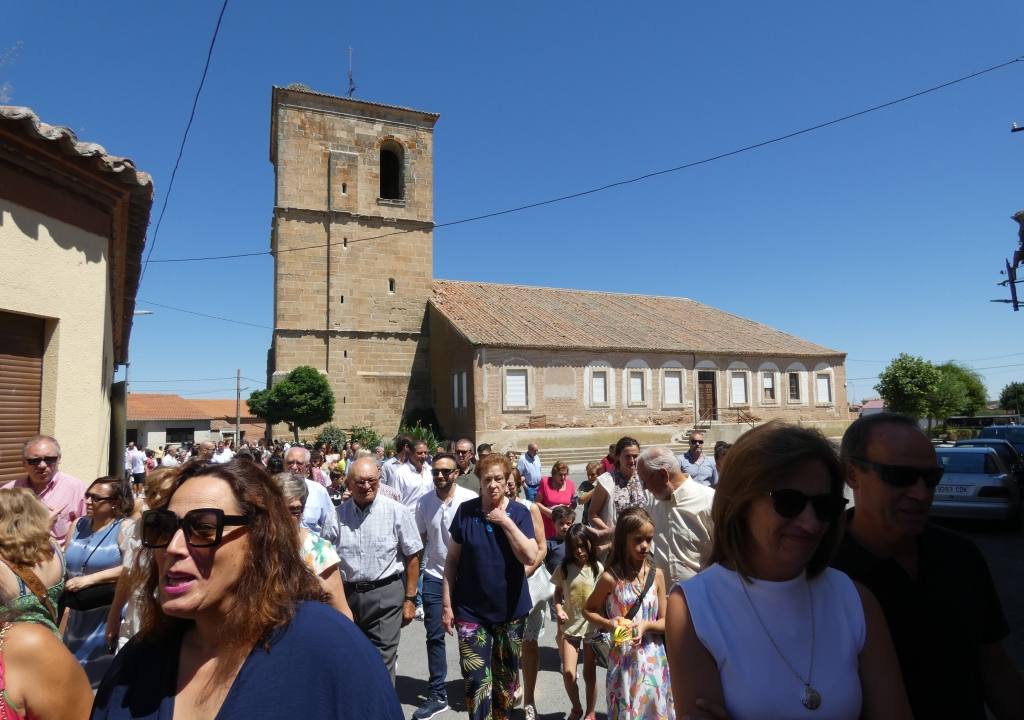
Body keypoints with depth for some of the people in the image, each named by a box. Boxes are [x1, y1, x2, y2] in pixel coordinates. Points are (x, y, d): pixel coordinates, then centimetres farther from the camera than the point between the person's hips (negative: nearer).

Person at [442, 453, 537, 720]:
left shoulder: (520, 512, -7)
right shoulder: (465, 511, -7)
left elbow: (530, 557, -18)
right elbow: (452, 560, -1)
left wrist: (506, 522, -22)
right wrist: (447, 604, -3)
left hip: (510, 610, 1)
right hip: (471, 611, -1)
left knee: (506, 677, 18)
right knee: (477, 680, -2)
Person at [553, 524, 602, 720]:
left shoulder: (597, 568, -8)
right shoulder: (563, 568, -7)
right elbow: (558, 593, 6)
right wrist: (558, 609, -12)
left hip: (592, 626, 0)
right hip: (569, 626, 1)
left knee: (589, 673, 10)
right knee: (568, 673, -2)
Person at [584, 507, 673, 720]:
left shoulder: (656, 575, -4)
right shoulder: (611, 578, -12)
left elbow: (665, 622, 2)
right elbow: (588, 610, 2)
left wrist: (646, 625, -17)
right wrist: (608, 623, -14)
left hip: (653, 659, 2)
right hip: (623, 659, -2)